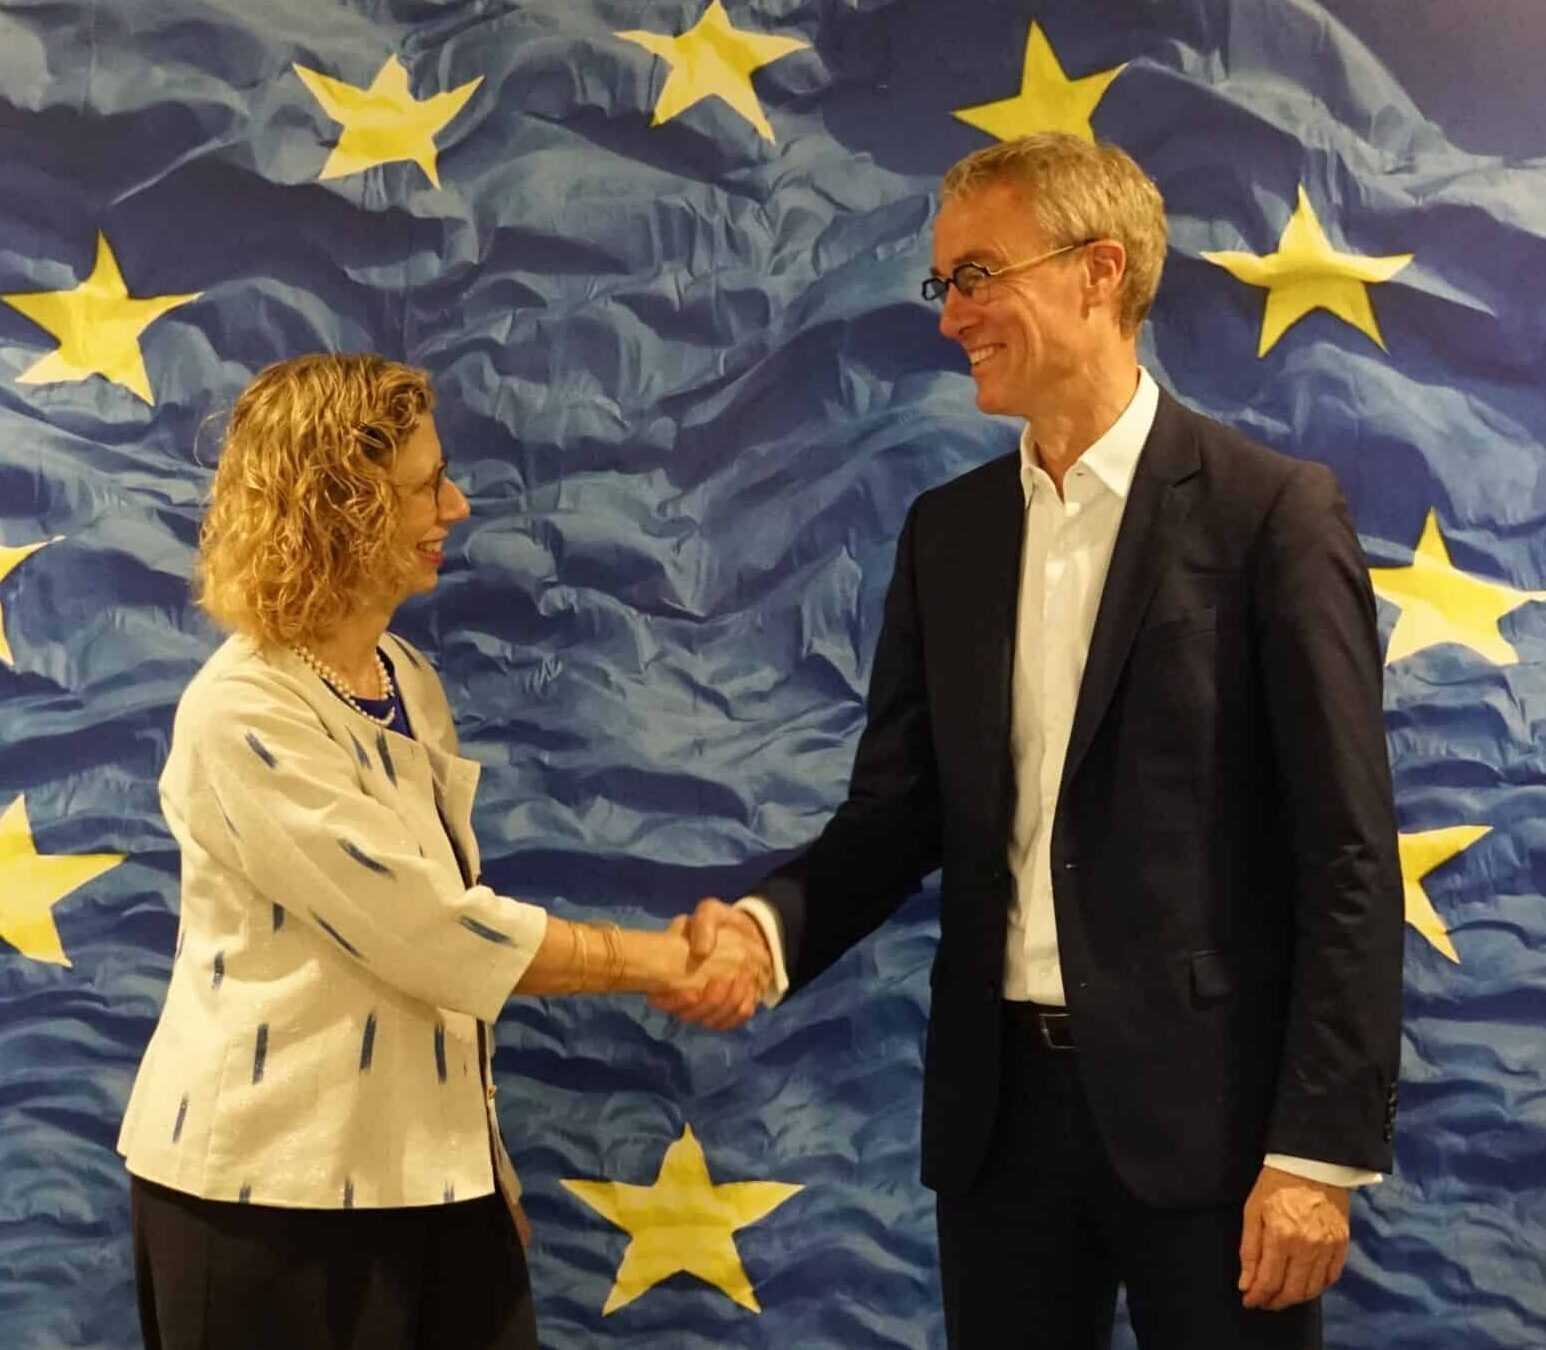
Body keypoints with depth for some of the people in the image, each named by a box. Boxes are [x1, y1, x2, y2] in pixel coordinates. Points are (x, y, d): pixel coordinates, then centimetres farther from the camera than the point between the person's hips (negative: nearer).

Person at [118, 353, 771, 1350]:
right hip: (273, 1187, -7)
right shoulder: (245, 715, -18)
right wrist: (663, 963, -14)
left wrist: (487, 1152, 13)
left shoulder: (406, 676, 7)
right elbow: (435, 933, -21)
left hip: (427, 1166, 7)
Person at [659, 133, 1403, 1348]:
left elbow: (1347, 855, -10)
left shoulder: (1272, 511, -7)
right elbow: (899, 810, 8)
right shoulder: (947, 531, 10)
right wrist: (772, 922, -12)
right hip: (1002, 1100, 5)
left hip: (1206, 1101, -5)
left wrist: (1323, 1146, -13)